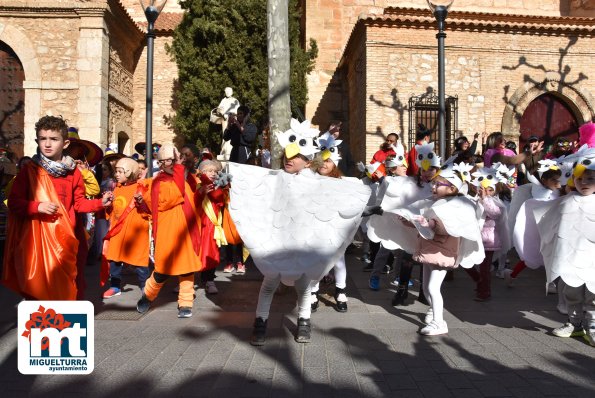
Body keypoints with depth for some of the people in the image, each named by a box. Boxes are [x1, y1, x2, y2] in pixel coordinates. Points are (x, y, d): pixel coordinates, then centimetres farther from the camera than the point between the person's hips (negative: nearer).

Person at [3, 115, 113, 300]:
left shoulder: (73, 172, 5)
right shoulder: (29, 170, -4)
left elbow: (79, 203, 12)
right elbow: (13, 202, -5)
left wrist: (100, 203, -2)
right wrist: (37, 207, -20)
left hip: (64, 238, 3)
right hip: (36, 238, -3)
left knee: (67, 287, 7)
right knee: (36, 288, 2)